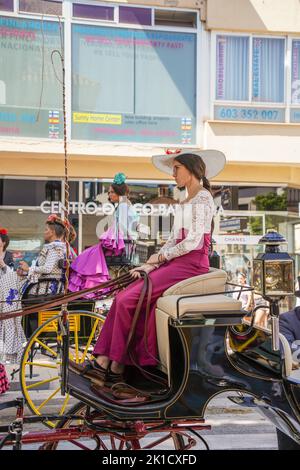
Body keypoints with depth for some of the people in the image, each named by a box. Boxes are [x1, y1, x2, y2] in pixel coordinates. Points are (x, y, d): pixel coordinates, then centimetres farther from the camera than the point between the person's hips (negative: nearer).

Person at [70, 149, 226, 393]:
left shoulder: (203, 198, -6)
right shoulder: (186, 203, 23)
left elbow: (193, 242, -15)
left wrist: (159, 257, -6)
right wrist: (149, 265, 3)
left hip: (192, 264, -9)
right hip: (176, 263, 9)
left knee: (127, 301, -17)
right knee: (122, 298, -9)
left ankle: (117, 367, -6)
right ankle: (102, 362, -10)